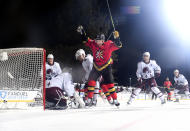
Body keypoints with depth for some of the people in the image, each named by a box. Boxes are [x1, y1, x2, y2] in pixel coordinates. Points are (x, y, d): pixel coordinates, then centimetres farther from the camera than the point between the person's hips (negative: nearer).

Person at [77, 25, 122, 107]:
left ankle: (115, 99, 7)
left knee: (109, 84, -4)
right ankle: (89, 99, 1)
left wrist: (116, 38, -37)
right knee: (91, 81, -8)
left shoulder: (108, 45, -16)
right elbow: (86, 41, 3)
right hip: (96, 67, 3)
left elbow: (118, 45, -21)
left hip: (106, 67, -3)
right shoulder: (93, 44, -7)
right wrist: (82, 32, -4)